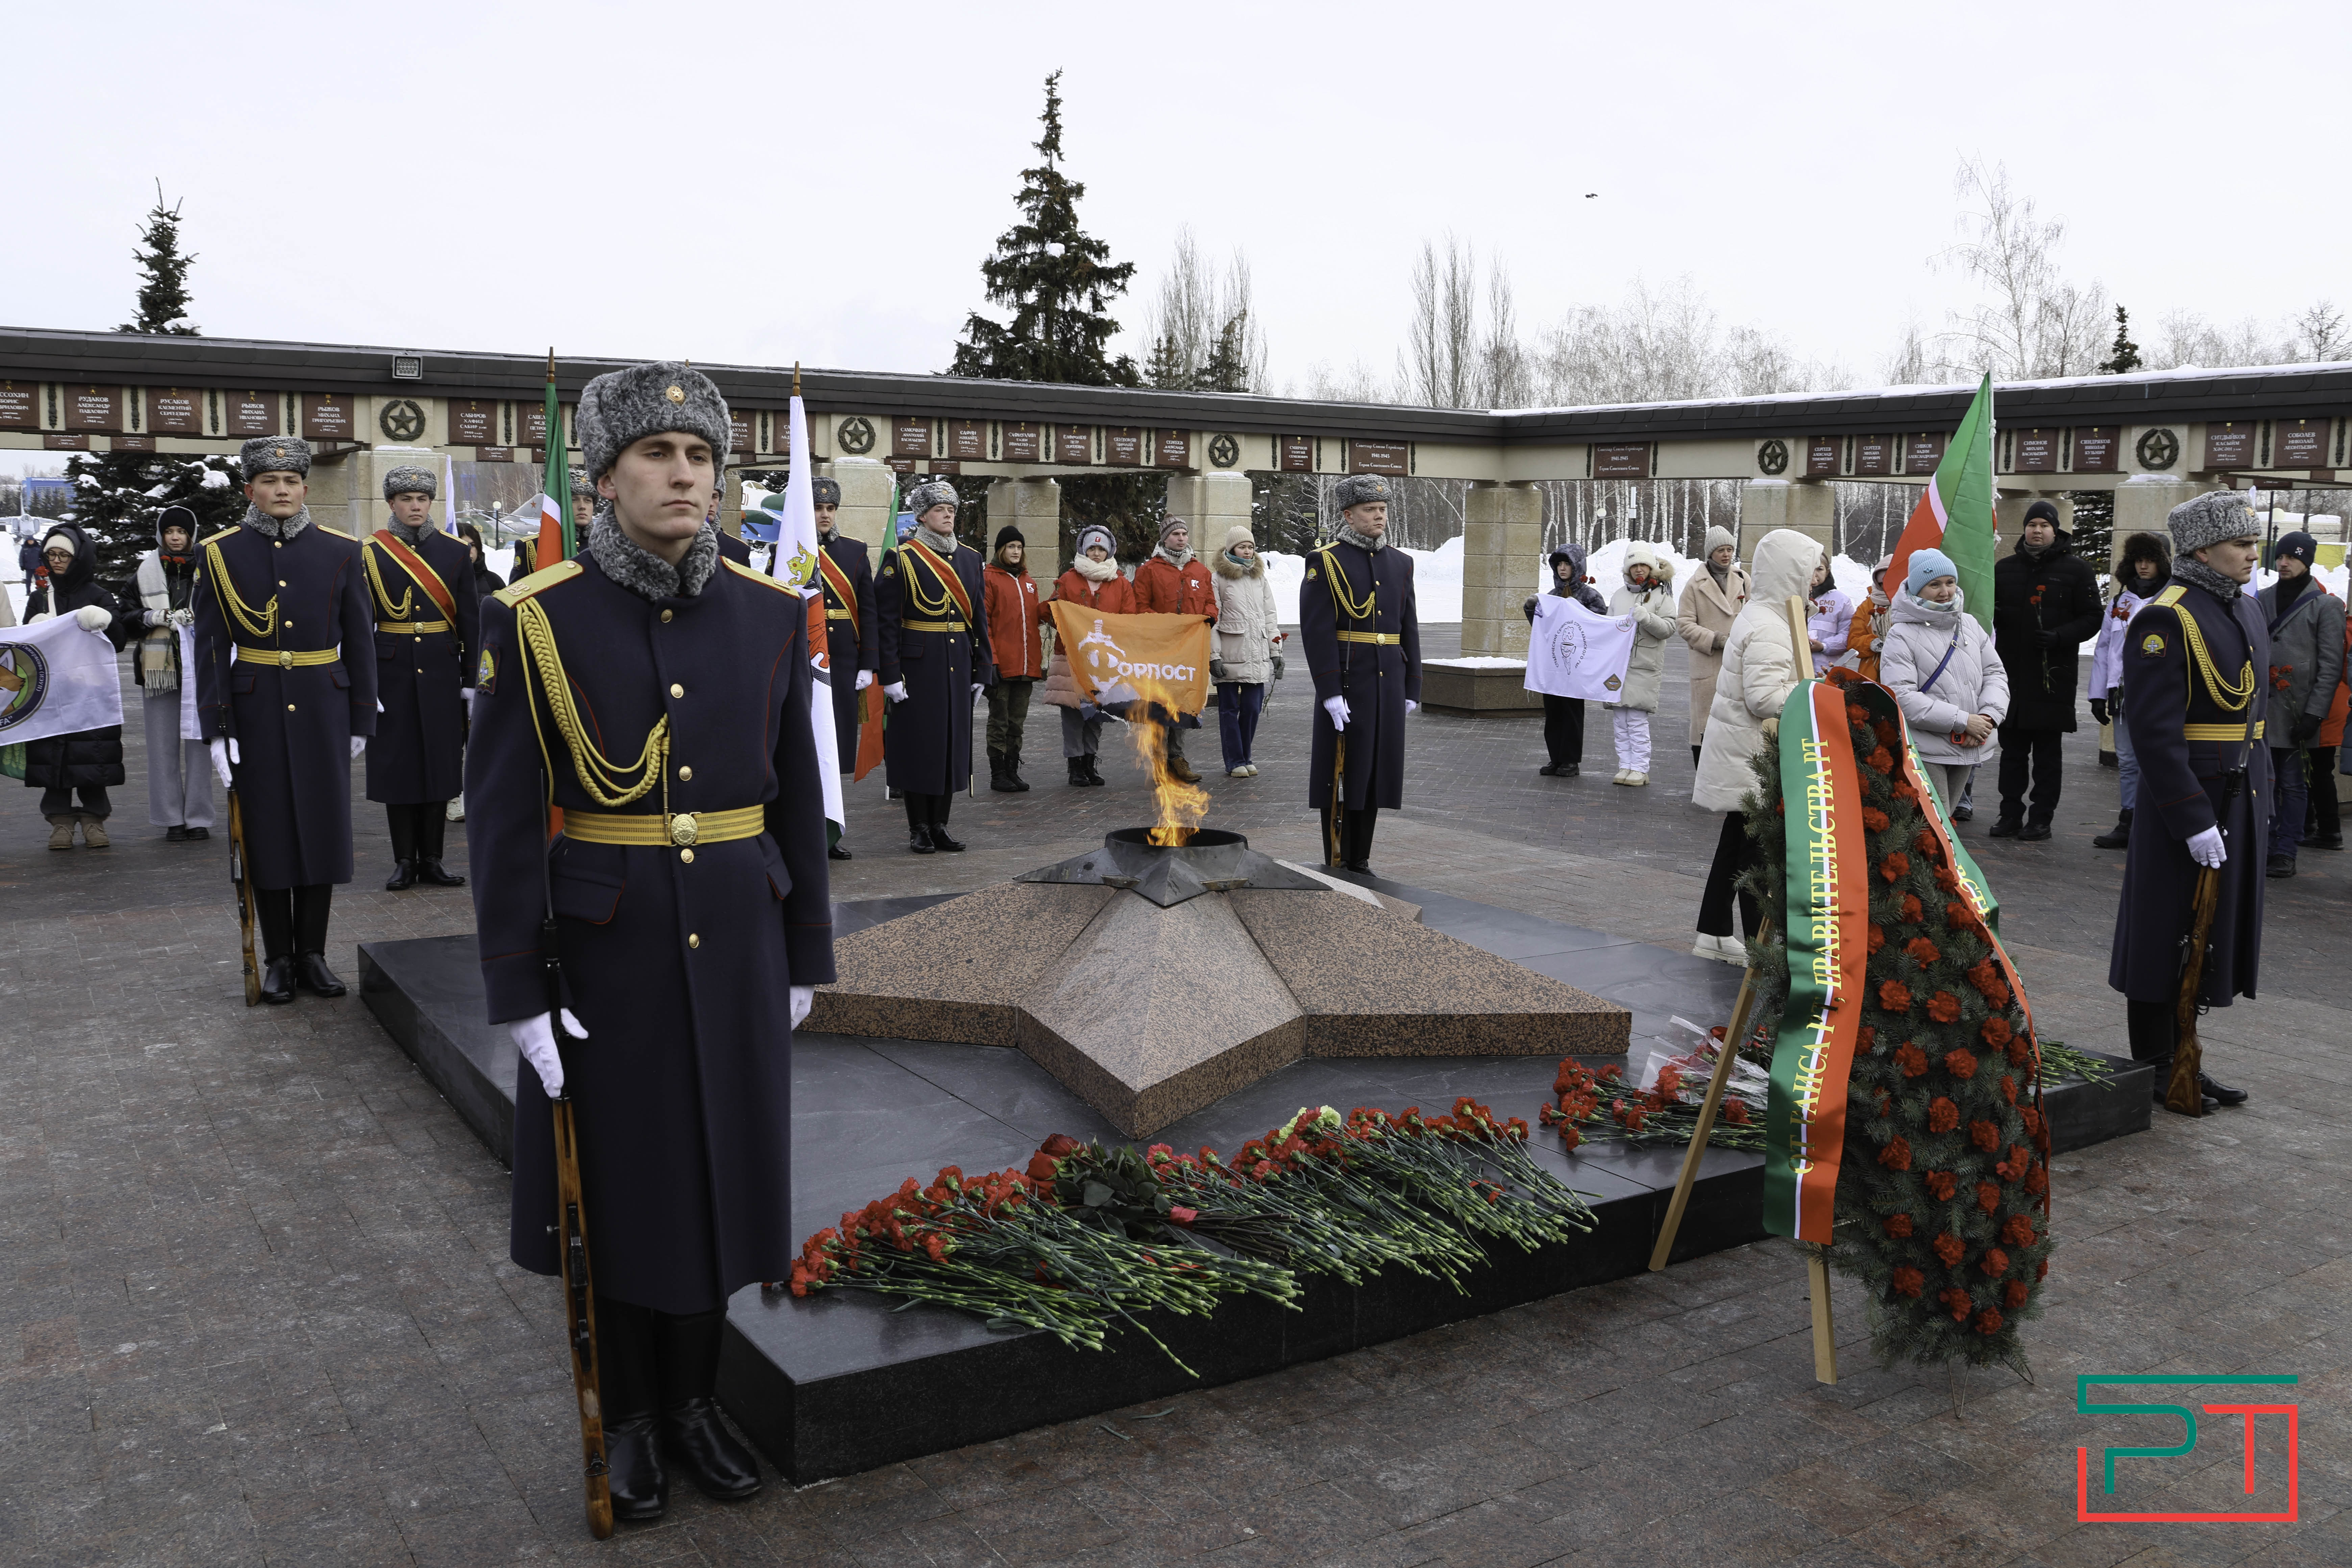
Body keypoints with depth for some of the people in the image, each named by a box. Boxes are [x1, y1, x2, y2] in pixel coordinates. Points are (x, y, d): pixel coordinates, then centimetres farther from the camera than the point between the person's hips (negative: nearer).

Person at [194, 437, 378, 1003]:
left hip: (323, 710, 1)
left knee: (322, 826, 5)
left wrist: (361, 721, 2)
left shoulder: (341, 551, 2)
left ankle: (312, 954, 17)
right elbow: (211, 649, -2)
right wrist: (216, 731, -8)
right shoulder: (220, 554, -1)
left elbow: (360, 642, 4)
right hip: (255, 713, -1)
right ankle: (278, 959, 15)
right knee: (267, 832, 4)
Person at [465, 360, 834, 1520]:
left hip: (733, 941, 3)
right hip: (603, 945, -3)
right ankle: (628, 1415, 31)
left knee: (717, 1167, 13)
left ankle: (694, 1400, 33)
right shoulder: (535, 619, -10)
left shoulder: (770, 614, 0)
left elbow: (796, 799, 5)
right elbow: (503, 815, -9)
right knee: (615, 1178, 11)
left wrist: (805, 957, 7)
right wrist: (517, 992, -11)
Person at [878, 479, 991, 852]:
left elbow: (979, 618, 14)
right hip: (917, 665, -5)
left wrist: (981, 671, 9)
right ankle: (918, 829, 10)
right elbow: (886, 621, -8)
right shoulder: (901, 559, -5)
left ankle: (939, 824, 18)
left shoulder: (969, 558, 11)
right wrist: (890, 676, -13)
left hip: (957, 666, 5)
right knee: (917, 743, 0)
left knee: (953, 741, 8)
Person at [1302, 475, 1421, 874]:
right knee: (1342, 771, 0)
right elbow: (1317, 631, -12)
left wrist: (1412, 688, 9)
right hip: (1346, 682, -5)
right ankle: (1335, 863, 10)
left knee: (1375, 768, 9)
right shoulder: (1325, 562, -5)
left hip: (1388, 685, 5)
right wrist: (1330, 692, -18)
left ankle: (1360, 859, 18)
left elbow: (1409, 629, 14)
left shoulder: (1401, 563, 12)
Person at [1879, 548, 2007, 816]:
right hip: (1925, 753, -7)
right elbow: (1902, 697, -18)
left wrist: (1988, 717, -6)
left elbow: (1995, 673, 14)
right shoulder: (1902, 636, -9)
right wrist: (1963, 721, -18)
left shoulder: (1969, 625, 12)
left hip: (1967, 749, 7)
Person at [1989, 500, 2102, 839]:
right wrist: (1990, 612, -3)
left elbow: (2092, 618, -1)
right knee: (2012, 749, 8)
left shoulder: (2076, 569, 1)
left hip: (2054, 675, -4)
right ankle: (2011, 815, 15)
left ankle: (2042, 818, 8)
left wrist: (2060, 636, -17)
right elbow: (1988, 608, 21)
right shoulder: (2006, 568, 12)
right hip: (2012, 674, 4)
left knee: (2048, 753, 2)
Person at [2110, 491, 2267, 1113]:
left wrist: (2259, 796, 14)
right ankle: (2154, 1068, 14)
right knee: (2167, 937, 2)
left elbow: (2257, 710, 19)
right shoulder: (2167, 619, -16)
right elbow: (2156, 731, -21)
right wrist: (2194, 819, -23)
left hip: (2238, 802, 9)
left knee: (2212, 935, 15)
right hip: (2184, 802, -8)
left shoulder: (2247, 610, 12)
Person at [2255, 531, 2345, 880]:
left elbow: (2331, 665, -6)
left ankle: (2286, 852, 6)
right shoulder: (2262, 600, 12)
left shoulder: (2326, 606, -1)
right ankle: (2265, 846, 14)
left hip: (2298, 714, -4)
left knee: (2293, 784, 2)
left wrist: (2315, 713, -13)